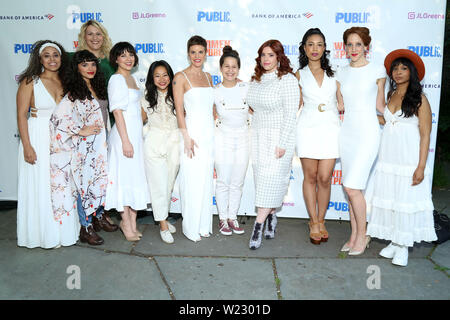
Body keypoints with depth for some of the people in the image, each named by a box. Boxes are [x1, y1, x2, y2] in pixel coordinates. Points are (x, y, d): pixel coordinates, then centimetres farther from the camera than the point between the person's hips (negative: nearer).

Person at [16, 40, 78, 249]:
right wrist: (27, 146, -16)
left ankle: (62, 230, 24)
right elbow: (21, 115, -9)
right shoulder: (30, 82, -5)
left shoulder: (65, 82, 9)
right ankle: (44, 234, 17)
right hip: (38, 139, -4)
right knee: (41, 188, 3)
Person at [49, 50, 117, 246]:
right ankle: (85, 229, 10)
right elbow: (59, 117, -22)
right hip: (83, 147, -7)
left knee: (101, 180, 13)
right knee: (84, 184, -1)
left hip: (98, 144, 7)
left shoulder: (97, 88, 10)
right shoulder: (74, 92, -13)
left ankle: (98, 217, 31)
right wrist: (81, 130, -16)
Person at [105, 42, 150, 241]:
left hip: (136, 134, 9)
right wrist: (126, 141, -19)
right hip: (124, 134, -9)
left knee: (136, 177, 11)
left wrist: (136, 138, 18)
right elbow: (117, 111, -15)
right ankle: (126, 222, 13)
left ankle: (132, 223, 21)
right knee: (125, 176, -1)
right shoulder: (117, 79, -9)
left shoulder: (131, 78, 16)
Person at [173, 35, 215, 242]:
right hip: (192, 132, -6)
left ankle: (204, 225, 23)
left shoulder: (208, 77, 14)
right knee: (192, 181, -3)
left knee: (206, 180, 11)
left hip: (209, 133, 6)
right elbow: (179, 110, -9)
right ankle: (192, 228, 11)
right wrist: (186, 137, -14)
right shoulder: (181, 77, -5)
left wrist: (214, 132, 13)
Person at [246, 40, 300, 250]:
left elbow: (290, 115, -14)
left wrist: (282, 144, -18)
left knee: (270, 179, -7)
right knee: (262, 179, 8)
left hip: (279, 137, -6)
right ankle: (271, 217, 24)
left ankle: (258, 225, -3)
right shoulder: (256, 80, 11)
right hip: (258, 137, 6)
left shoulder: (287, 80, -10)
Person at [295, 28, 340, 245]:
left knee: (324, 178, -2)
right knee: (310, 177, 4)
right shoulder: (299, 75, 8)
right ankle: (313, 223, 18)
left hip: (330, 128, 1)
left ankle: (321, 221, 17)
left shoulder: (333, 73, 10)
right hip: (308, 128, 0)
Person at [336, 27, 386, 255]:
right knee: (351, 188, 9)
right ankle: (354, 235, 21)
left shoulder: (377, 70, -2)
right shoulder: (341, 73, 10)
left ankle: (362, 236, 8)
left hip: (367, 132, -5)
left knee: (352, 187, -11)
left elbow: (380, 105, 6)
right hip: (346, 131, 5)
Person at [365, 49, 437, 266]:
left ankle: (403, 246, 12)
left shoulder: (419, 99, -4)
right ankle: (393, 242, 20)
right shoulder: (389, 95, 12)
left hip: (408, 159, -5)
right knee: (387, 199, 7)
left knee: (406, 201, -1)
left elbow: (425, 135, -8)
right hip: (387, 157, 5)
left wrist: (421, 167, -13)